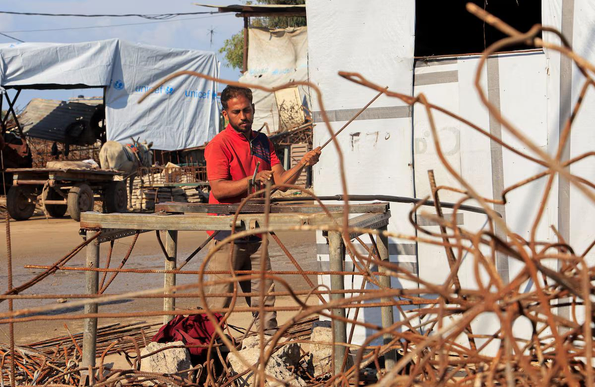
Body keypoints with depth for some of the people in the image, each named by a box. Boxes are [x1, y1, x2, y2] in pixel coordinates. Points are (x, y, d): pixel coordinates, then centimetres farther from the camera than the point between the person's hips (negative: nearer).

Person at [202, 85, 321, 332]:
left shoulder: (263, 143, 13)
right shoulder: (219, 144, -8)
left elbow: (281, 181, 7)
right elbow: (218, 189, -18)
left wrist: (302, 164, -11)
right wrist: (252, 180, -29)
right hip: (226, 234, -6)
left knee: (265, 298, 7)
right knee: (219, 300, -6)